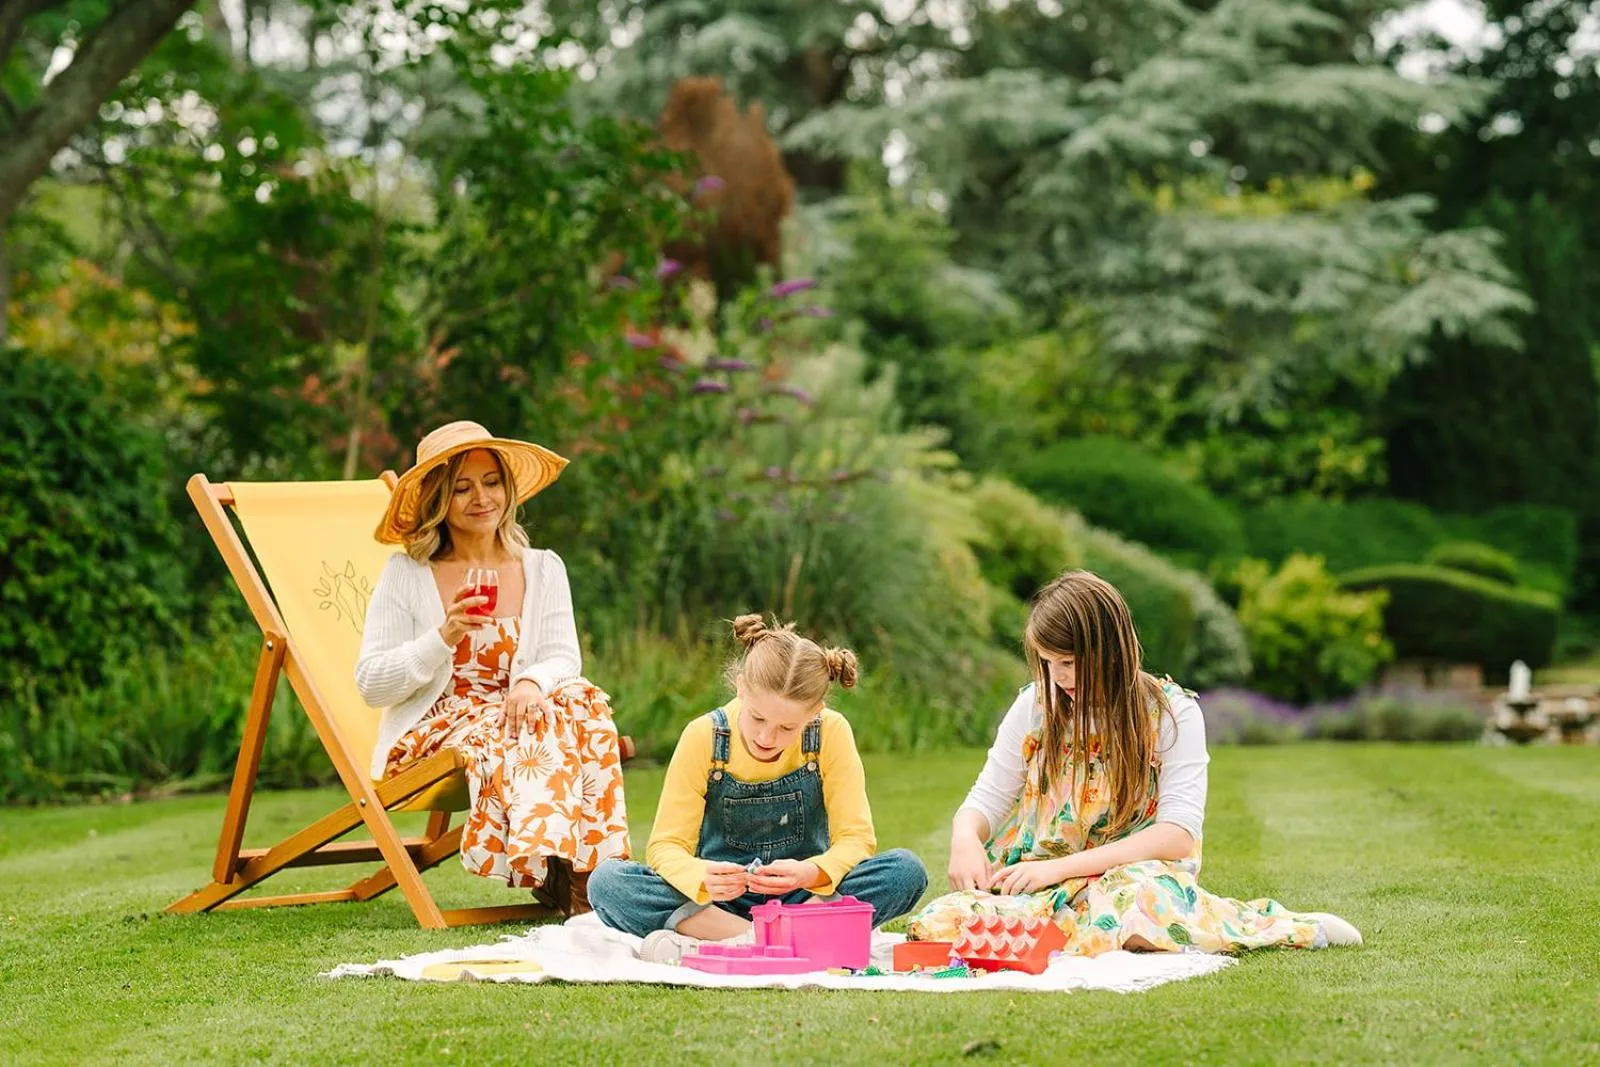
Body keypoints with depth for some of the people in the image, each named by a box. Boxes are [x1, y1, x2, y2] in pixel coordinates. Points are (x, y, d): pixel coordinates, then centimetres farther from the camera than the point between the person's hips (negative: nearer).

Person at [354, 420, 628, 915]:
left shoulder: (543, 569, 12)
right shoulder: (406, 575, 2)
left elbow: (565, 659, 0)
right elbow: (371, 686, -4)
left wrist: (534, 681, -24)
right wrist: (445, 637, -18)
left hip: (514, 716, 3)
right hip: (432, 734, -3)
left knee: (579, 700, -29)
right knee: (507, 738, -34)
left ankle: (583, 868, -38)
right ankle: (553, 873, -41)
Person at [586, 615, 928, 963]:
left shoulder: (831, 733, -10)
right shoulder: (704, 737, -11)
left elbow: (856, 838, -10)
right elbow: (666, 845, -12)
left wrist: (810, 874, -33)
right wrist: (704, 878, -35)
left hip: (802, 899, 1)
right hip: (720, 900, 0)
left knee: (907, 871, -28)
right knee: (606, 881, -27)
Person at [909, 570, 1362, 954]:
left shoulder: (1172, 712, -4)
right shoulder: (1035, 705, 5)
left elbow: (1177, 833, -13)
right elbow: (986, 799, 10)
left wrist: (1061, 867, -20)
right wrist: (966, 841, -16)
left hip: (1132, 872, -5)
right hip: (1033, 880, 5)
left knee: (1140, 896, -44)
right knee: (936, 922, -29)